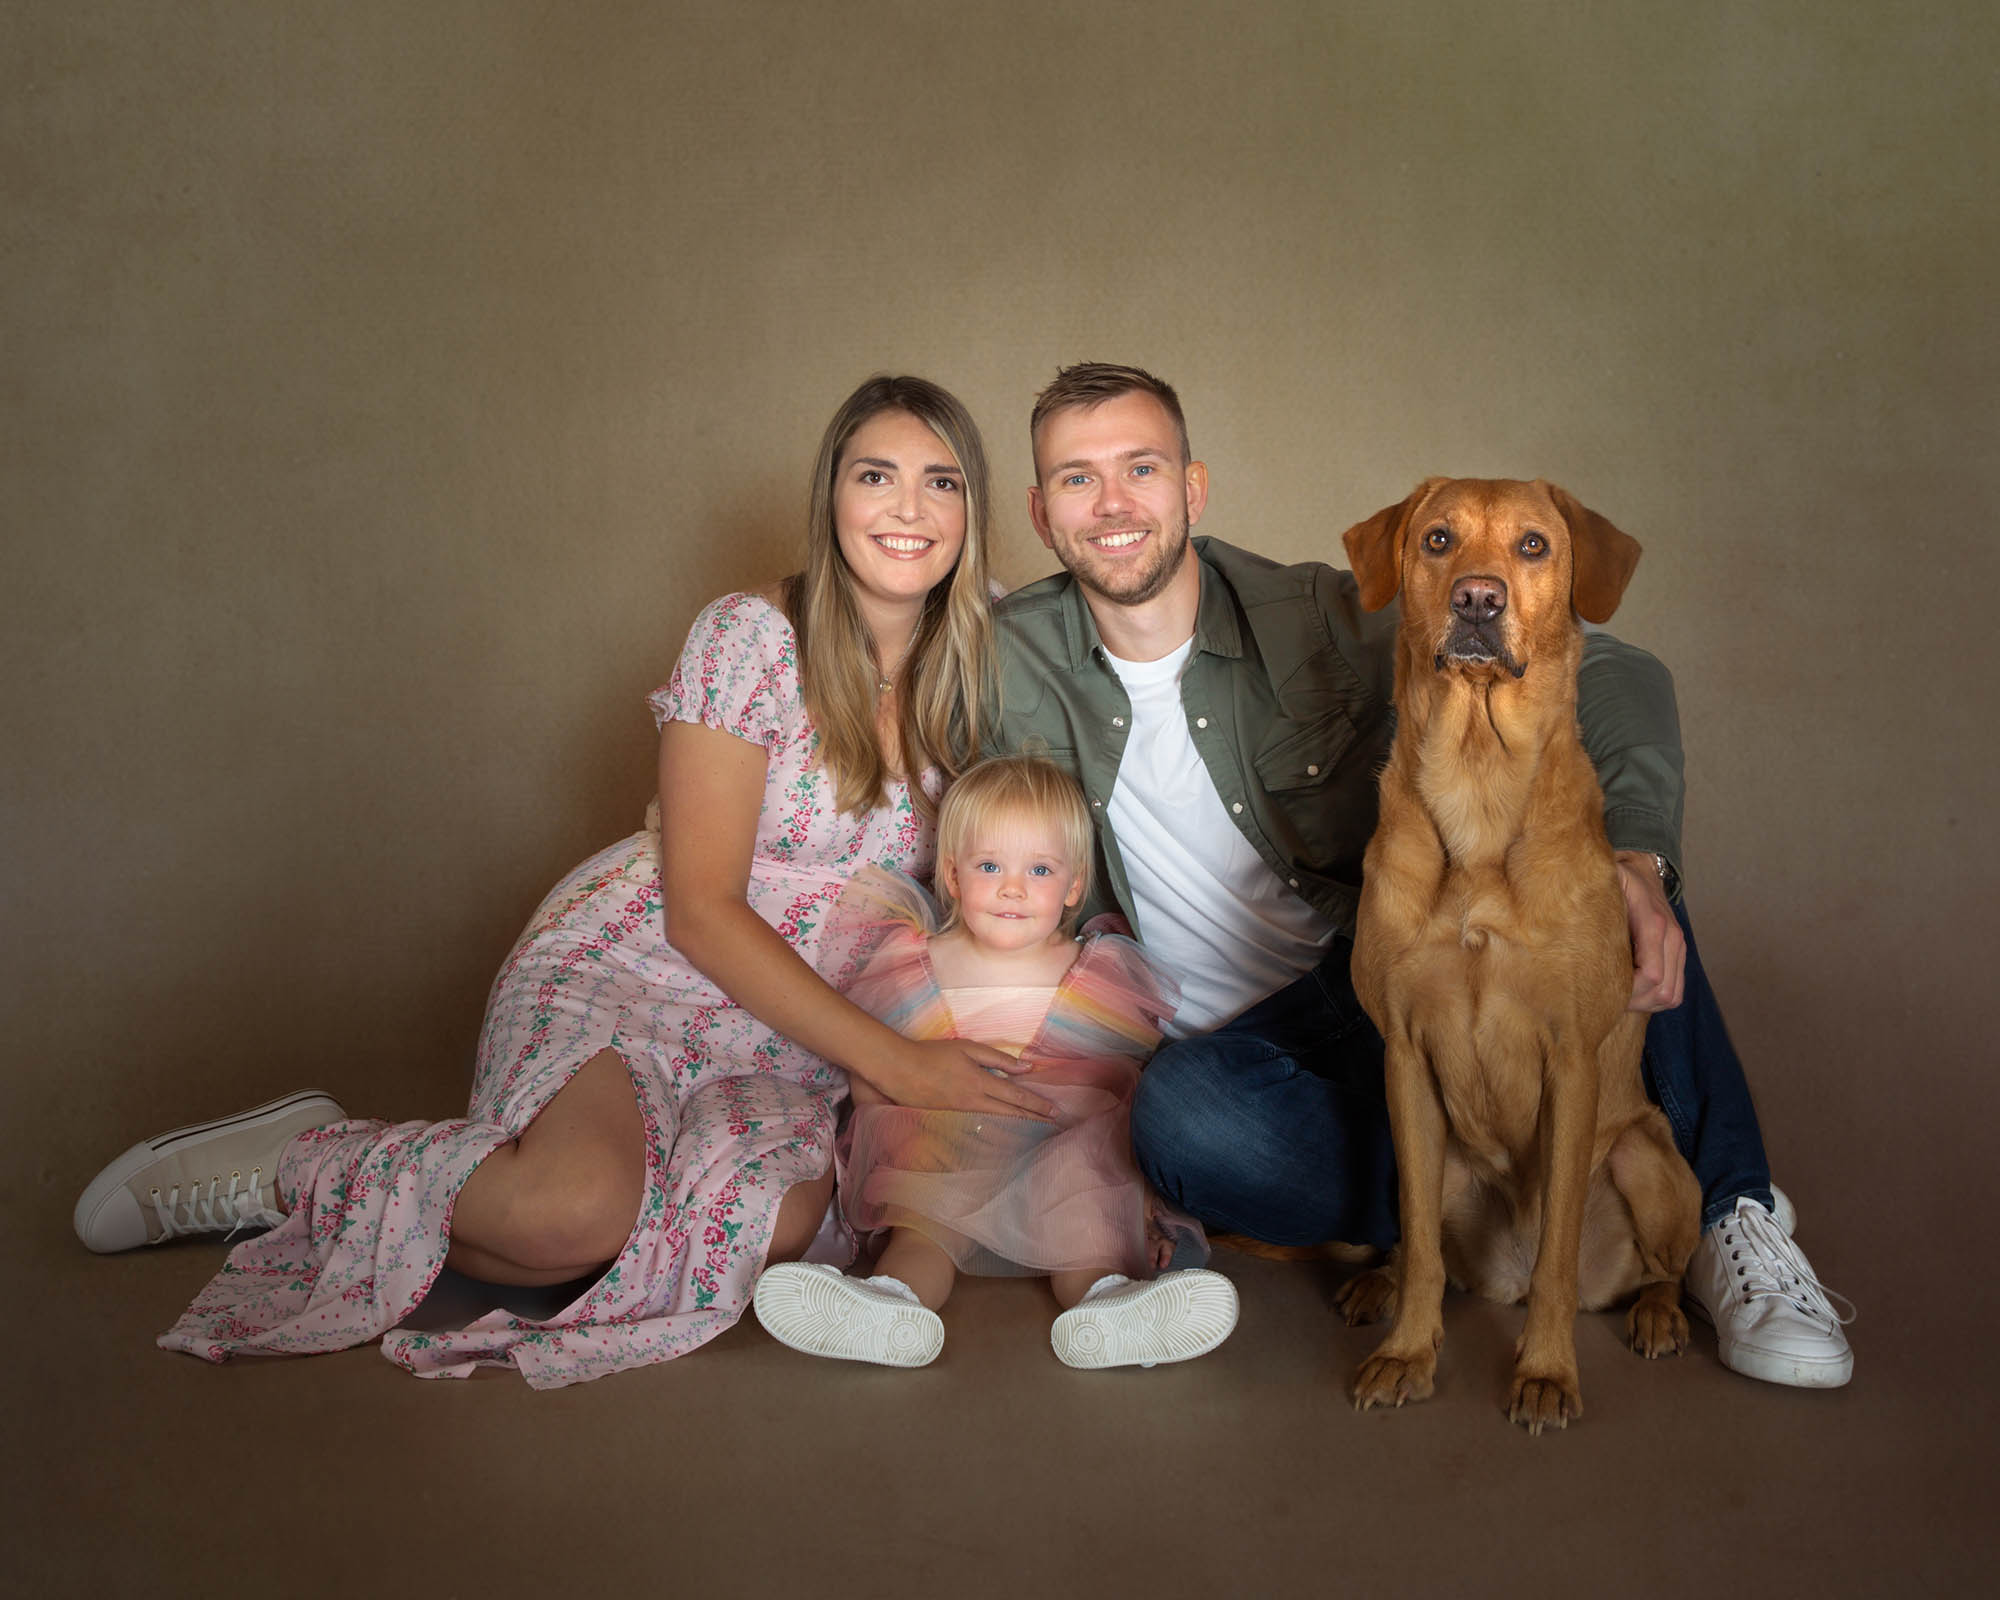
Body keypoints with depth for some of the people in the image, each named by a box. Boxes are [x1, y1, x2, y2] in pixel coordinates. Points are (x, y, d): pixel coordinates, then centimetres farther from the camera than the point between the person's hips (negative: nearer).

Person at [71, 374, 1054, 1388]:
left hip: (779, 1038, 5)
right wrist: (891, 1058, -21)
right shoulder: (749, 639, -11)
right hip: (623, 971, -5)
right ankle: (294, 1166, -6)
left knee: (777, 1216, -30)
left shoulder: (963, 678, 4)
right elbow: (701, 909, -15)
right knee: (580, 1206, -36)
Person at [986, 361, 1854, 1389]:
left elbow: (1618, 678, -11)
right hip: (1234, 1043, 0)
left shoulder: (1320, 620, -10)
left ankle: (1725, 1210, -18)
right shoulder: (1013, 659, -4)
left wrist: (1637, 856, -29)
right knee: (1174, 1118, -36)